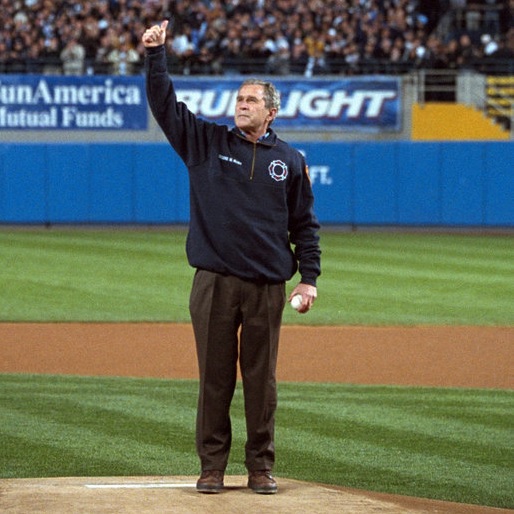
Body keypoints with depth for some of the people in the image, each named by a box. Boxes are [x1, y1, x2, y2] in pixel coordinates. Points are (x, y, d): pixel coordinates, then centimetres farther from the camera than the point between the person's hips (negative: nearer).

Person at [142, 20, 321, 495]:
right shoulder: (207, 143, 8)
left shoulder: (289, 161, 10)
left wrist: (309, 277, 3)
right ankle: (212, 466, 8)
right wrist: (155, 55, -11)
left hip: (268, 286, 0)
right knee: (214, 375, 2)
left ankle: (261, 467, 11)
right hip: (215, 282, 0)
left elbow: (305, 223, 11)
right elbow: (164, 104, 1)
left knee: (261, 379, 4)